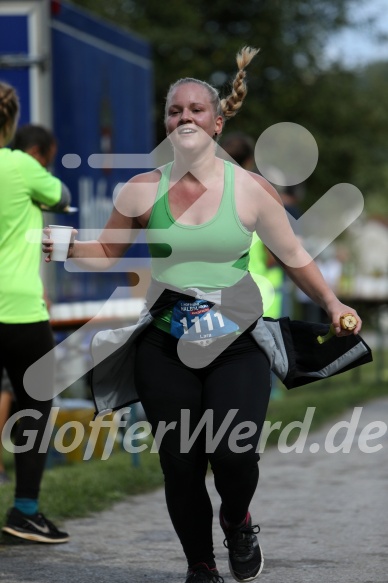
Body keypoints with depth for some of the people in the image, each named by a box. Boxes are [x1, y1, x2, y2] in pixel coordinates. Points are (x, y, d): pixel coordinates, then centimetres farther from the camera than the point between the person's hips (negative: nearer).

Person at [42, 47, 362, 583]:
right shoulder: (143, 190, 1)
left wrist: (332, 303, 3)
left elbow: (294, 256, 10)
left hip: (236, 345, -1)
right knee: (180, 465, 2)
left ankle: (238, 521, 16)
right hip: (165, 349, 2)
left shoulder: (251, 190, -1)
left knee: (233, 454, -19)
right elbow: (105, 253, 9)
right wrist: (67, 248, -10)